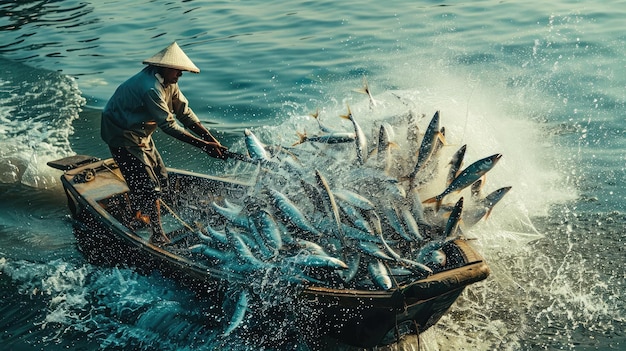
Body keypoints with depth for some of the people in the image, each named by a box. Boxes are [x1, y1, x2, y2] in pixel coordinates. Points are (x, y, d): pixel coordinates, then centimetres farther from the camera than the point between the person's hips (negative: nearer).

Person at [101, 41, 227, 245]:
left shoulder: (169, 83, -1)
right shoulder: (151, 88, -31)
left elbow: (185, 113, -2)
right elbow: (169, 126, -31)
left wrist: (211, 140, -11)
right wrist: (202, 145, -32)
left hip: (140, 133, 10)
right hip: (122, 135, -10)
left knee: (160, 176, 17)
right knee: (150, 186, -10)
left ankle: (137, 219, 38)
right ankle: (158, 236, 2)